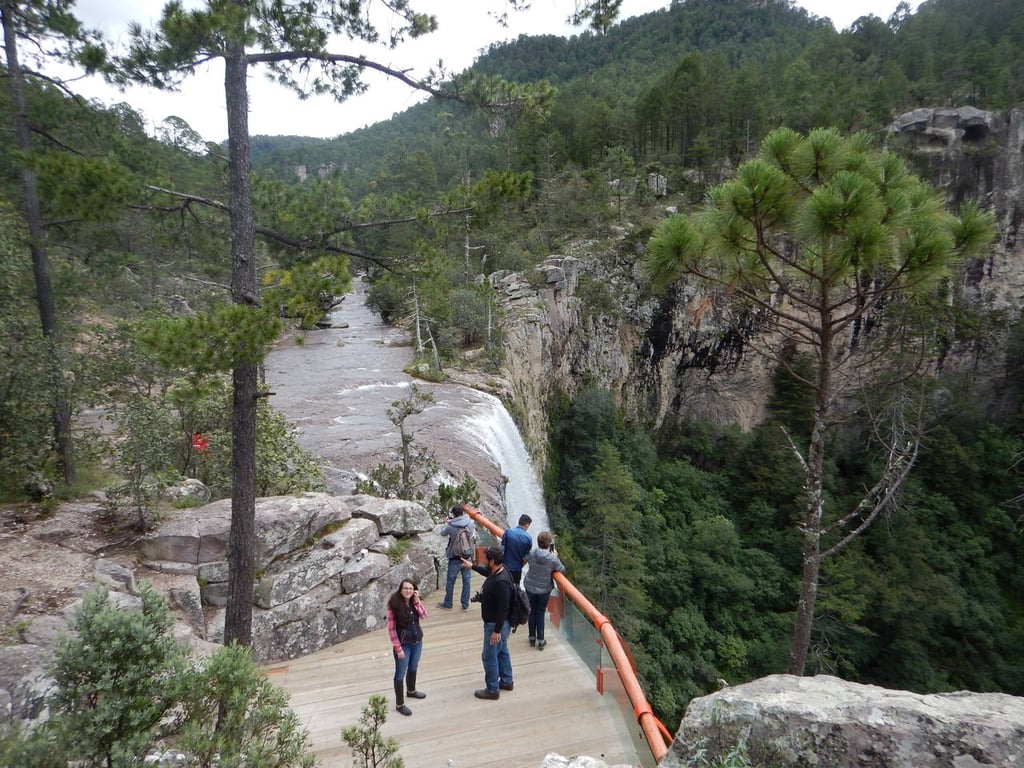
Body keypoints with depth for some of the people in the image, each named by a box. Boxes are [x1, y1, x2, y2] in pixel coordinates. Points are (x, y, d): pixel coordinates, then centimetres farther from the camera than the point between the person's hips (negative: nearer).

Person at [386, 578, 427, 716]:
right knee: (400, 674, 8)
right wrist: (398, 648, -17)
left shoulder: (414, 602, -4)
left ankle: (411, 691, 50)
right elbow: (391, 629, -19)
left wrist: (417, 601, -21)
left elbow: (424, 616, -13)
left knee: (413, 668, 26)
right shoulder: (394, 605, -22)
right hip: (403, 645, -6)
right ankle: (399, 704, 22)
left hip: (417, 641, 6)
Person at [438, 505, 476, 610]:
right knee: (466, 580, 12)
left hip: (454, 558, -2)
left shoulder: (450, 526, -17)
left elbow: (442, 533, 5)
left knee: (450, 581, 12)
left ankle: (448, 604, 25)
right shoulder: (470, 523, -10)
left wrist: (447, 522, 19)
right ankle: (465, 605, 18)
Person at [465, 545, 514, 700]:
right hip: (495, 622, 10)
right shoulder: (495, 572, -3)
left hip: (496, 625, -10)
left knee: (489, 656, 4)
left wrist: (497, 631, -25)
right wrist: (472, 566, 34)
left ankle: (492, 690, 18)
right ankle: (506, 681, 39)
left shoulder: (501, 582, -32)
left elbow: (503, 608, -30)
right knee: (502, 651, 23)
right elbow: (486, 571, 24)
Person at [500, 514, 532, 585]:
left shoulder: (508, 532, -12)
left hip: (505, 566, 0)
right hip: (517, 568, 0)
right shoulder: (528, 538, -11)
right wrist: (520, 566, 11)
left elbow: (502, 548, -8)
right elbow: (526, 557, -5)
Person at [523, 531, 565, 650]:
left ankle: (532, 638, 30)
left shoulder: (531, 554, -17)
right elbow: (562, 570, -8)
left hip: (530, 587, 2)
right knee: (540, 614, 13)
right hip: (544, 590, -2)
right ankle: (540, 641, 20)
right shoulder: (553, 559, -23)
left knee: (533, 611, 19)